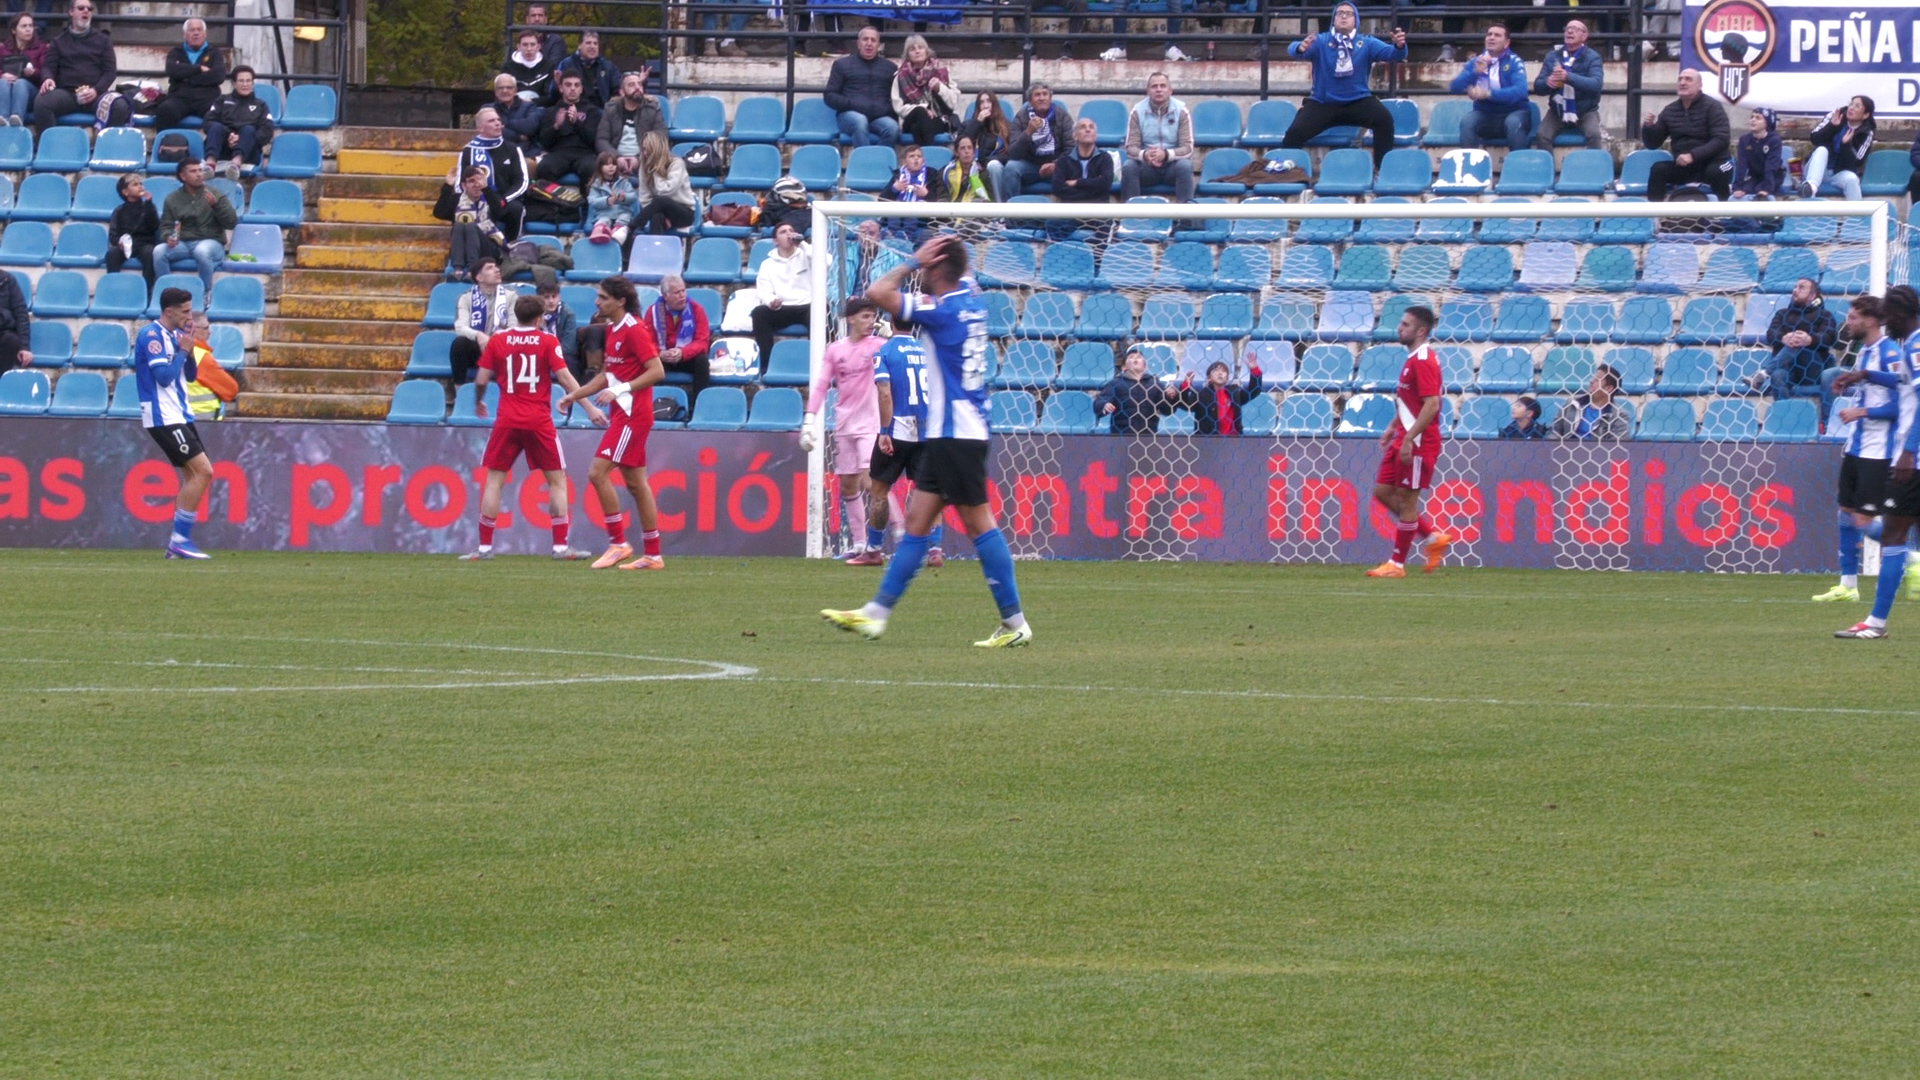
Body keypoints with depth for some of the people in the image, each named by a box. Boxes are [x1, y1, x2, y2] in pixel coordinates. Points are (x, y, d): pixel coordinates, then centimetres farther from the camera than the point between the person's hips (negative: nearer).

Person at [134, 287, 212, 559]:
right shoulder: (151, 335, -14)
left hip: (179, 415, 9)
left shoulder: (174, 335, 13)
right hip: (164, 418, -9)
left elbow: (190, 375, 18)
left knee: (193, 476, 7)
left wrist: (189, 351, 2)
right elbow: (164, 376, -21)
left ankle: (177, 543, 10)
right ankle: (180, 539, -11)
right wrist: (183, 350, -11)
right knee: (203, 471, -14)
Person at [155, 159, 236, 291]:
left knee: (202, 251, -39)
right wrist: (168, 237, -14)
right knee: (158, 251, -27)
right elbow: (165, 226, 10)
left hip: (211, 242, -2)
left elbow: (232, 222, 1)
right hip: (182, 244, 2)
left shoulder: (214, 195, 7)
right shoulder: (172, 199, 13)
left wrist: (216, 205, -15)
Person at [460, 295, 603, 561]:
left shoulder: (498, 340, 3)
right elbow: (564, 377, -8)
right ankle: (561, 546, 2)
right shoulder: (547, 341, -2)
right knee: (557, 480, 8)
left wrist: (478, 402, 23)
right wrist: (589, 407, -4)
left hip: (507, 420, 1)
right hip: (539, 421, -1)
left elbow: (481, 379, 3)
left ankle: (484, 547, 4)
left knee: (494, 480, 8)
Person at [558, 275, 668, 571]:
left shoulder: (634, 330, -14)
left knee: (598, 472, -13)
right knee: (635, 482, 11)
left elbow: (657, 371, -20)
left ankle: (618, 543, -7)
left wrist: (620, 390, -25)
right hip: (622, 414, 10)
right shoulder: (612, 330, 14)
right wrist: (575, 395, 19)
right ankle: (653, 555, 14)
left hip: (632, 414, -10)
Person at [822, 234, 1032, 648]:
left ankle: (1014, 623, -4)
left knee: (979, 524, -6)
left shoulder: (942, 310, -16)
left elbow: (878, 293, -20)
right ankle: (875, 614, 9)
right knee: (917, 522, 8)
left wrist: (913, 261, -9)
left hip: (956, 437, -10)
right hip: (946, 435, 10)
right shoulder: (969, 301, 11)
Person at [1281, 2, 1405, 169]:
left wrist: (1399, 47, -37)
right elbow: (1293, 50, -20)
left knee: (1384, 119, -26)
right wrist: (1300, 48, -47)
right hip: (1322, 103, -1)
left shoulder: (1367, 44, 1)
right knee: (1296, 132, -21)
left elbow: (1391, 54, -11)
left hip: (1358, 102, 1)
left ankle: (1383, 168, -15)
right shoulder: (1320, 41, -4)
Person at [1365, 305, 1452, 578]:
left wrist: (1408, 439, -25)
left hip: (1418, 443, -10)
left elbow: (1431, 405, -24)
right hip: (1404, 439, 10)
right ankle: (1433, 537, 19)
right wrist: (1392, 428, 19)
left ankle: (1397, 565, 5)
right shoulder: (1413, 359, 14)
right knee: (1383, 492, 12)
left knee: (1406, 500, -3)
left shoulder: (1423, 361, -17)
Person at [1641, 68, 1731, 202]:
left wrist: (1693, 155, -29)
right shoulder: (1670, 111, 6)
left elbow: (1721, 140, -18)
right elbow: (1652, 143, 9)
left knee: (1715, 172, -38)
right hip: (1682, 167, 4)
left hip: (1713, 162, -4)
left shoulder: (1712, 107, -8)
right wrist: (1648, 127, -14)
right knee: (1658, 169, -23)